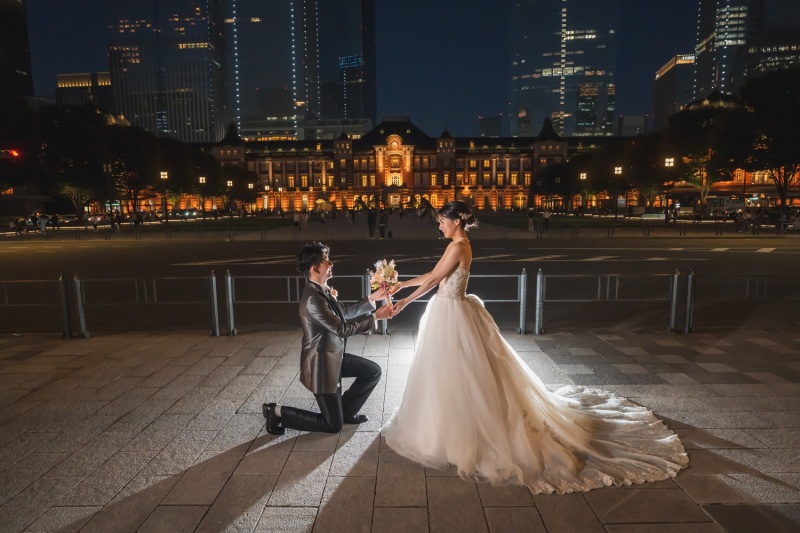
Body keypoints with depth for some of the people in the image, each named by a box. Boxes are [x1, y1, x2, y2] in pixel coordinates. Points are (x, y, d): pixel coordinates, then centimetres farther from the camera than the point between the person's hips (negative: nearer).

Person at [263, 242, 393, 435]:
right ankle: (277, 413, 12)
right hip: (322, 364, -9)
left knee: (373, 371, 12)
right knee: (334, 425, 5)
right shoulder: (313, 298, -29)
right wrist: (375, 317, -24)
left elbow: (345, 312, 12)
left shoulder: (322, 290, 1)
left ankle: (346, 411, 25)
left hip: (334, 357, 9)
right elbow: (342, 329, -29)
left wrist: (372, 299, 6)